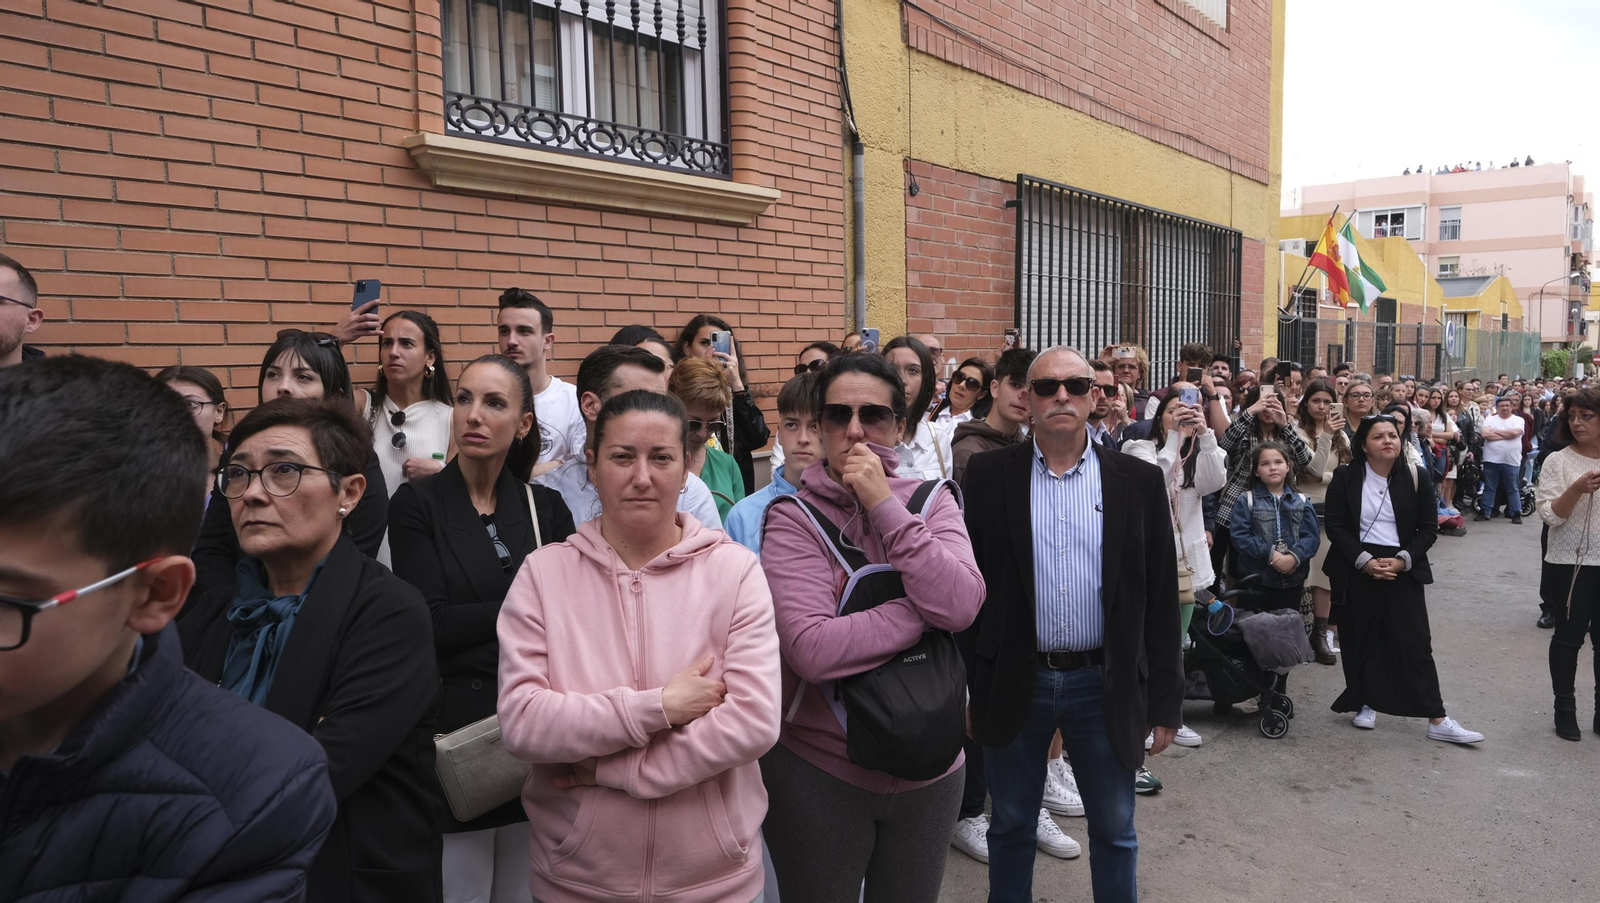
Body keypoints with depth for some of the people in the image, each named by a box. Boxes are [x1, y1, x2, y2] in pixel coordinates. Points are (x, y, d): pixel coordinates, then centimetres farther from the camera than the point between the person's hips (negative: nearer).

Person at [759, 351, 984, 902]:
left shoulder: (932, 502, -2)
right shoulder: (792, 519, -12)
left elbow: (962, 605, -20)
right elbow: (812, 649, -26)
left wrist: (886, 506, -21)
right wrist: (926, 611, -20)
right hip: (818, 771, -3)